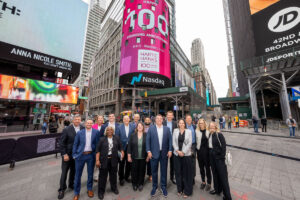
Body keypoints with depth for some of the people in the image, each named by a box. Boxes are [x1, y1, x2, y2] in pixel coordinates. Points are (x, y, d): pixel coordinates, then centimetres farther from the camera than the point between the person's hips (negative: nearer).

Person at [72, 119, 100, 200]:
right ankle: (76, 193, 35)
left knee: (90, 173, 15)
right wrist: (74, 154, -1)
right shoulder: (79, 132, -2)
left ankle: (89, 189, 39)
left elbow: (98, 143, -4)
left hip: (91, 155, 0)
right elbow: (75, 144, 4)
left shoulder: (96, 132, -6)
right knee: (78, 174, 12)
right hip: (80, 155, 1)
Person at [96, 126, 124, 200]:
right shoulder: (102, 139, -2)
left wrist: (122, 153, -9)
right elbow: (98, 150, -3)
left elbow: (120, 147, 5)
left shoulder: (116, 138, 2)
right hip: (104, 160, -1)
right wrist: (97, 160, -9)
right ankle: (101, 191, 31)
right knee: (103, 176, 9)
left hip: (113, 160, 2)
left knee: (113, 174, 16)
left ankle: (114, 188, 38)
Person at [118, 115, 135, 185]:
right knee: (121, 164, 12)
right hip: (122, 147, -1)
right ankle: (121, 178, 33)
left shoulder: (133, 126, -3)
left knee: (129, 163, 15)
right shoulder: (119, 127, -5)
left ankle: (127, 177, 37)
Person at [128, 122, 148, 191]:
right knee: (134, 170, 11)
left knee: (142, 170, 12)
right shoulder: (132, 135, -3)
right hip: (134, 157, 1)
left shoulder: (146, 135, -6)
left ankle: (140, 184, 35)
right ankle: (134, 184, 36)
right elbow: (129, 146, 0)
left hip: (143, 157, 0)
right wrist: (129, 156, -1)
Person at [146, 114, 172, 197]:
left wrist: (170, 150, -4)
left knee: (164, 171, 15)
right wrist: (148, 151, -9)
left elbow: (170, 140, 1)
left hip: (164, 153, 1)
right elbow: (147, 140, -4)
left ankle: (163, 187, 36)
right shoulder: (151, 128, -4)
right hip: (154, 153, -1)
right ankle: (154, 186, 36)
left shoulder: (167, 129, 1)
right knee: (154, 171, 15)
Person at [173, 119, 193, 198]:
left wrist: (183, 152, -11)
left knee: (186, 172, 8)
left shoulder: (189, 131, -2)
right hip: (177, 154, 2)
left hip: (186, 154, -1)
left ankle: (187, 191, 26)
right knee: (178, 172, 11)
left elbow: (190, 143, -6)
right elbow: (174, 142, 0)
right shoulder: (175, 131, 2)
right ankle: (179, 189, 30)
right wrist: (178, 151, -9)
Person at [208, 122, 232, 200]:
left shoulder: (219, 135, -15)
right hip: (212, 157, 6)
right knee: (215, 173, 19)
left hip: (219, 157, -6)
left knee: (222, 175, 5)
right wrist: (210, 154, 9)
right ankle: (217, 189, 38)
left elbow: (223, 146, -15)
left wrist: (222, 157, -15)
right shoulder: (210, 134, 3)